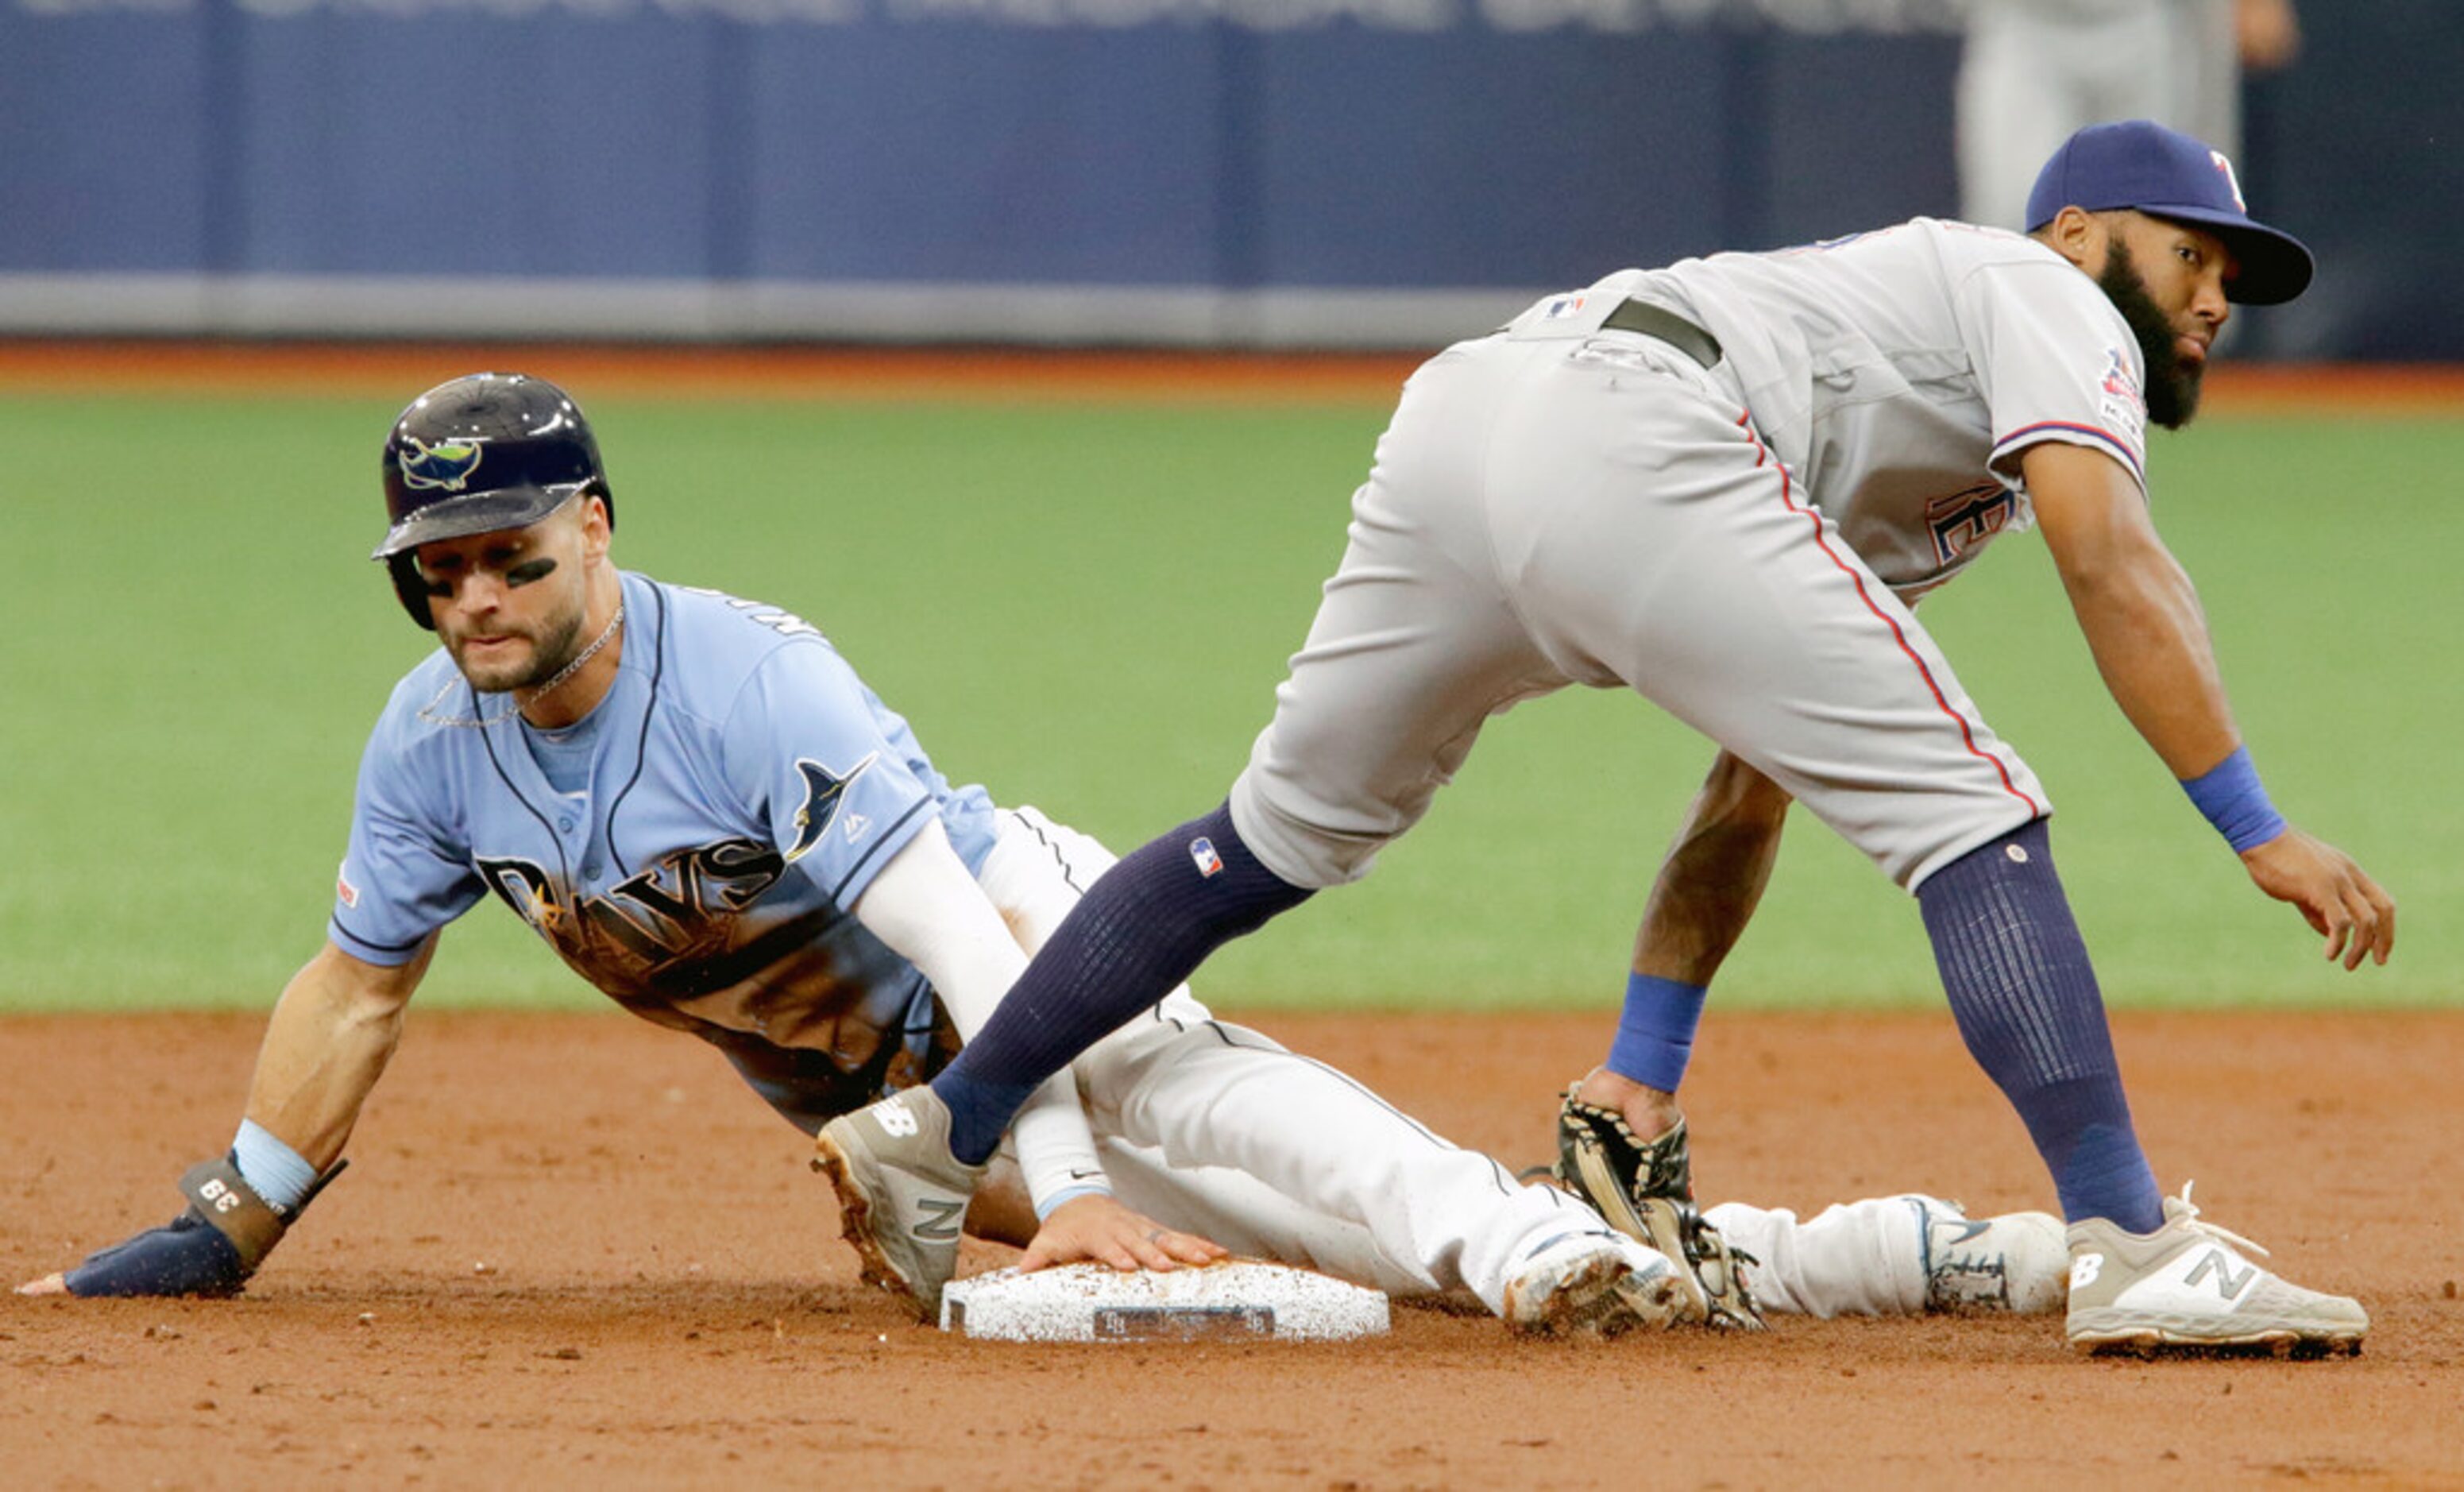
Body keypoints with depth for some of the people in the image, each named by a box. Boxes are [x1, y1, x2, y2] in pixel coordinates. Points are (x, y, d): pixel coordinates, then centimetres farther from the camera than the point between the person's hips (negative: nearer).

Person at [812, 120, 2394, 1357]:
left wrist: (1642, 1088, 35)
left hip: (1451, 423, 9)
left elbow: (1751, 790, 38)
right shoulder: (2042, 295, 16)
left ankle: (935, 1139, 34)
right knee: (1967, 811, -7)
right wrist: (2259, 831, -9)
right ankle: (2136, 1256, -18)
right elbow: (2113, 566, -4)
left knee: (1276, 838, 25)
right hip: (1628, 437, -9)